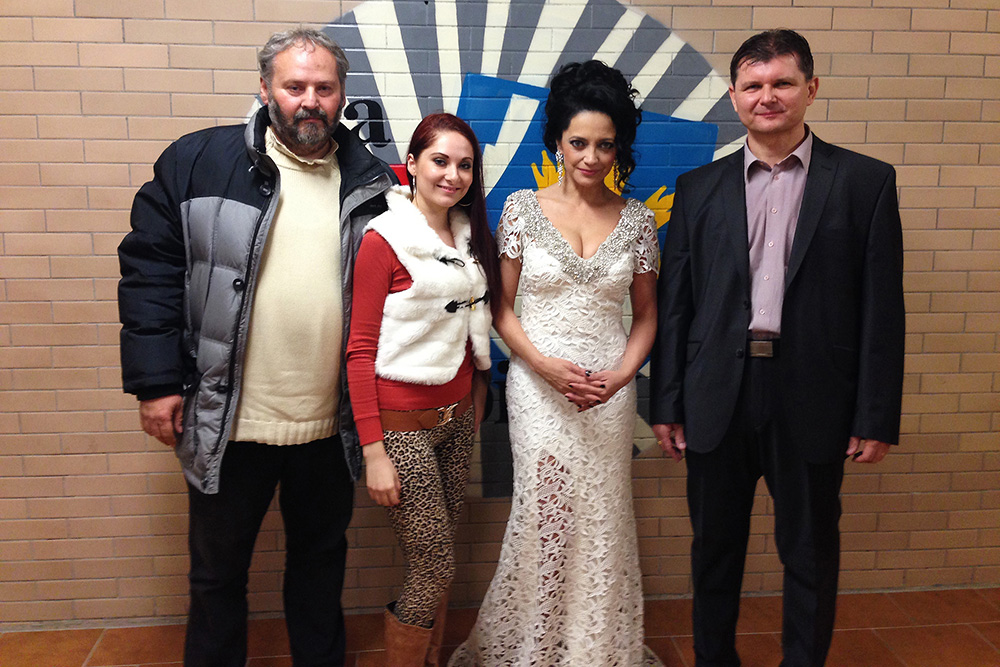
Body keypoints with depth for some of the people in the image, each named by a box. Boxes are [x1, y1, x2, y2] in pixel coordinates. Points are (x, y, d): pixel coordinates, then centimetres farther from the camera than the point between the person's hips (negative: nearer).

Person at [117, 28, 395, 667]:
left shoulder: (371, 182, 3)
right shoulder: (198, 162, -4)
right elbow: (150, 269, -4)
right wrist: (157, 381, -8)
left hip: (330, 424, 2)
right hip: (228, 421, -2)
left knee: (321, 560, 21)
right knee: (218, 572, 16)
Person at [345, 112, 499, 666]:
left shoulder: (471, 236, 9)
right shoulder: (384, 240, -11)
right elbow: (360, 351, -12)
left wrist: (477, 400, 11)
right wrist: (373, 451, -16)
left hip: (456, 415, 6)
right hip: (403, 422, -6)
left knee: (436, 563, 15)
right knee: (435, 568, 0)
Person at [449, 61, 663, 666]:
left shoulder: (637, 220, 3)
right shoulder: (523, 209, -1)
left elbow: (646, 311, 9)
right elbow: (500, 306, 1)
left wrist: (622, 374, -7)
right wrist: (545, 365, -13)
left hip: (610, 389, 2)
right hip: (538, 384, -1)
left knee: (603, 519, 9)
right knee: (543, 515, 2)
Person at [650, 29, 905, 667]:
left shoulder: (866, 181, 0)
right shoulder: (698, 188, 5)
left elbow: (882, 309, -2)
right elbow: (674, 306, 4)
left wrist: (877, 416, -5)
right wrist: (666, 404, 2)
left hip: (812, 401, -1)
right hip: (718, 400, 2)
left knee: (811, 553, 14)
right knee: (716, 548, 16)